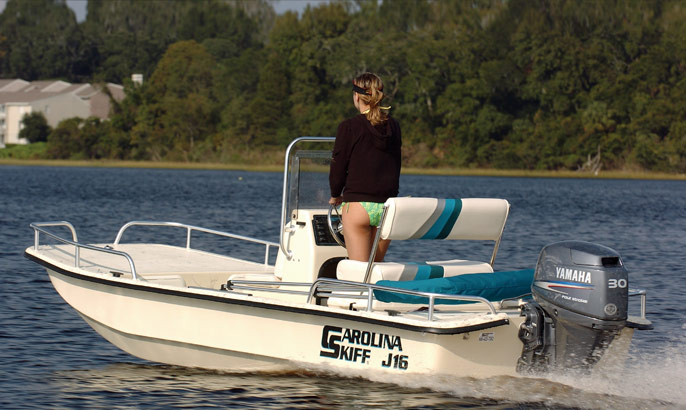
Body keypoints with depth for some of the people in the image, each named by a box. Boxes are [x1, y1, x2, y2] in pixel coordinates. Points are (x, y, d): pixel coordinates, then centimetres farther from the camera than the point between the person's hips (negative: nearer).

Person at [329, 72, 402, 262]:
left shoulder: (349, 127, -7)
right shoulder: (394, 127, 7)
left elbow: (338, 167, -3)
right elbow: (396, 167, 13)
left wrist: (336, 196, 14)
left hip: (358, 205, -5)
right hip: (388, 206, 5)